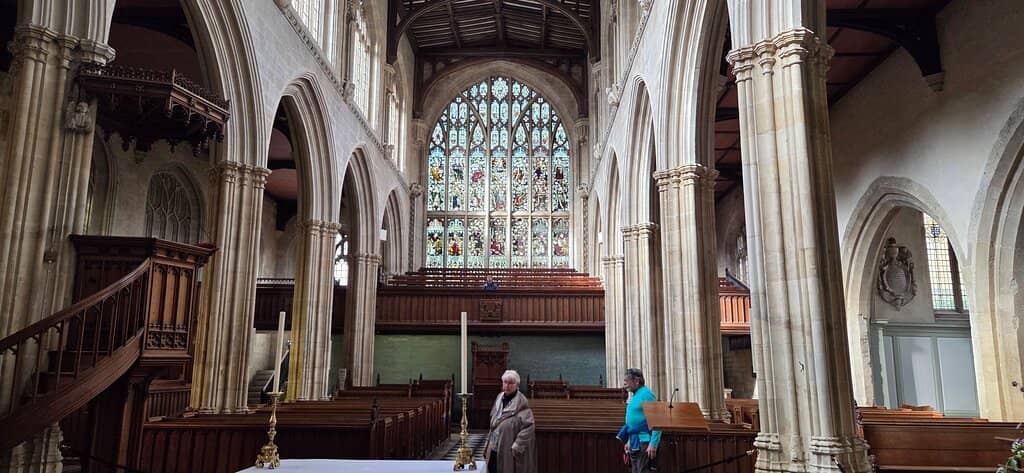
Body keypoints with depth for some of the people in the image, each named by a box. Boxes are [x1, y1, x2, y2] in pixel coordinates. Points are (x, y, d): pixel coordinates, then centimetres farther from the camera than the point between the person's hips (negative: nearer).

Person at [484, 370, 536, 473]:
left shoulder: (521, 402, -13)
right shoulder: (499, 398, 8)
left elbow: (528, 426, -19)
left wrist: (517, 446, -20)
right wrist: (488, 443, 14)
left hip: (509, 452, -6)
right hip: (494, 449, 6)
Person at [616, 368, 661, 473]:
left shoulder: (646, 394, -13)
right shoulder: (634, 396, 15)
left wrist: (653, 444, -23)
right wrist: (629, 441, 20)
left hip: (644, 443, -9)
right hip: (635, 443, 9)